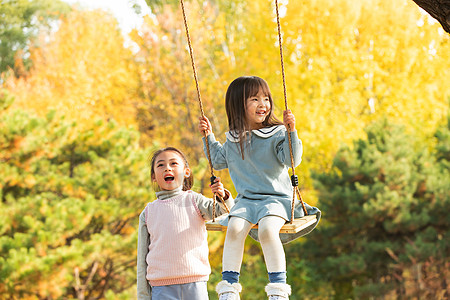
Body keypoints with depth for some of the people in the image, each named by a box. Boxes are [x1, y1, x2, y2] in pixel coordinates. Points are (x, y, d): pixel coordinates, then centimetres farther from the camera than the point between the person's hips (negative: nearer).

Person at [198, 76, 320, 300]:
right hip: (245, 200, 3)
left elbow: (292, 159, -12)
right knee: (234, 227, -27)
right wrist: (208, 137, 18)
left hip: (277, 197, -3)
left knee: (267, 229, -33)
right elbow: (218, 161, 28)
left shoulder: (276, 134, -1)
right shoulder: (232, 140, 12)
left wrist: (291, 132, -22)